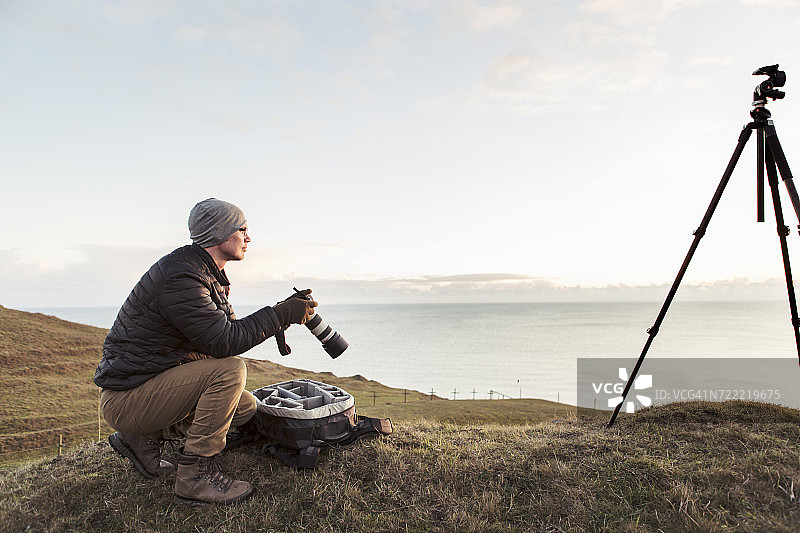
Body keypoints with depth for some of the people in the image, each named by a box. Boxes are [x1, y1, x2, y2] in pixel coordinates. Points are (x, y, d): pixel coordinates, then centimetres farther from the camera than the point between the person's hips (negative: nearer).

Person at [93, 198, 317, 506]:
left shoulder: (207, 275, 10)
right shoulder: (180, 278, -24)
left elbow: (228, 328, 10)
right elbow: (224, 341, -28)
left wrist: (285, 313, -2)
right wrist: (280, 315, -20)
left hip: (154, 383, 10)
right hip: (125, 398, -10)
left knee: (246, 407, 6)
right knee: (230, 370, -27)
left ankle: (147, 438, 11)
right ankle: (195, 475, -16)